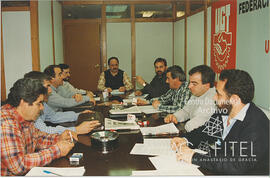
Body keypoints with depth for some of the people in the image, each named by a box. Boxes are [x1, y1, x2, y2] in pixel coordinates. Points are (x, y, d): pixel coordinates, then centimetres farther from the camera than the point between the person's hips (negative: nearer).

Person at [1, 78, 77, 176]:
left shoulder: (25, 118, 1)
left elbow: (36, 137, 18)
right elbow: (18, 165, -30)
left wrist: (59, 138, 0)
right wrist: (56, 150, -23)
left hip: (27, 172, 8)